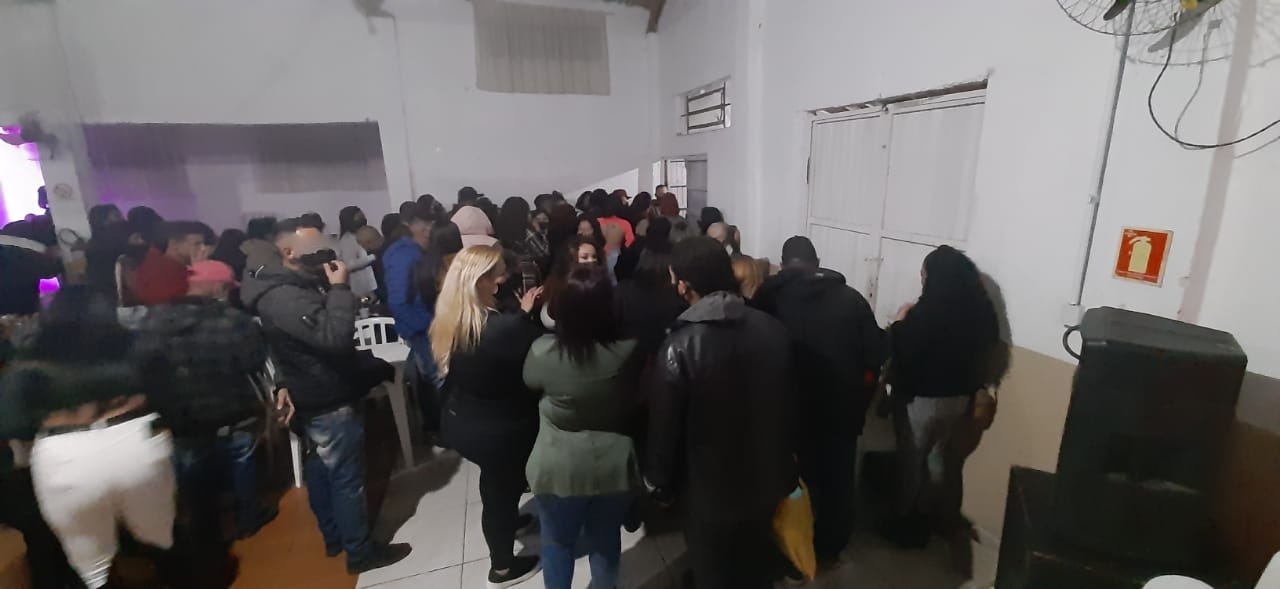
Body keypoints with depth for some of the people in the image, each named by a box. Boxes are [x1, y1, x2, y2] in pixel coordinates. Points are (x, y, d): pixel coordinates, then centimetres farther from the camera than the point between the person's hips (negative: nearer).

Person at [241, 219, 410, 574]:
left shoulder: (299, 286, 8)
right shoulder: (285, 298, -24)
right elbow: (334, 337, -34)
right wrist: (340, 289, -28)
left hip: (316, 399, 10)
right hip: (330, 403, -10)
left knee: (322, 471, 21)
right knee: (347, 479, 2)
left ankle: (334, 537, 38)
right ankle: (360, 552, 16)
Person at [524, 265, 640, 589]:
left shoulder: (543, 351, -22)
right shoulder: (629, 350, -20)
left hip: (559, 468, -1)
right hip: (613, 466, 1)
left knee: (558, 541, 24)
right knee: (606, 539, 25)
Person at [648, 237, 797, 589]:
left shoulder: (681, 345, -25)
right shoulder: (773, 329, -11)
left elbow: (665, 425, -17)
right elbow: (790, 403, 1)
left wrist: (663, 485, -1)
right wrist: (784, 459, 16)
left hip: (711, 491, -4)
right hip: (767, 479, 5)